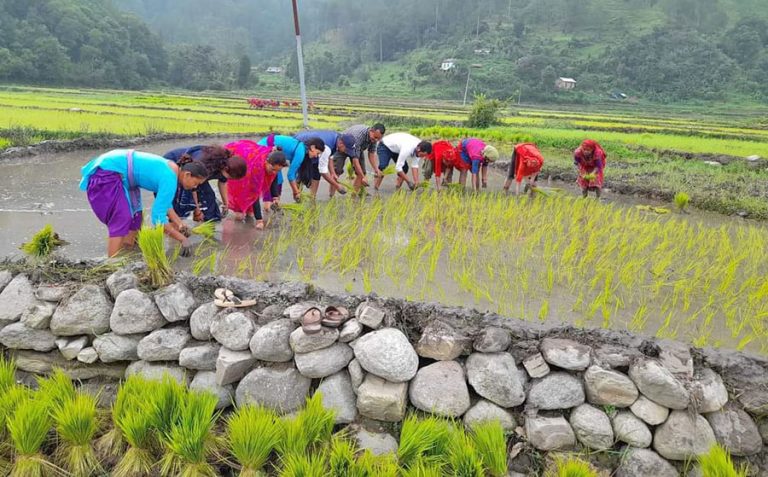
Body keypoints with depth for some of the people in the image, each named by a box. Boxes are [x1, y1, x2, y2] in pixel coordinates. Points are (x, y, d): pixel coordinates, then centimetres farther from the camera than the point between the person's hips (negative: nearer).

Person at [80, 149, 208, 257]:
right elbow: (157, 217, -25)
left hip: (112, 171, 10)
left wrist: (180, 224, 8)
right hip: (106, 172, -10)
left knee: (134, 215, 12)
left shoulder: (171, 170, 6)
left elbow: (165, 203, 17)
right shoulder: (170, 179, -23)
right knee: (121, 219, -13)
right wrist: (182, 239, -19)